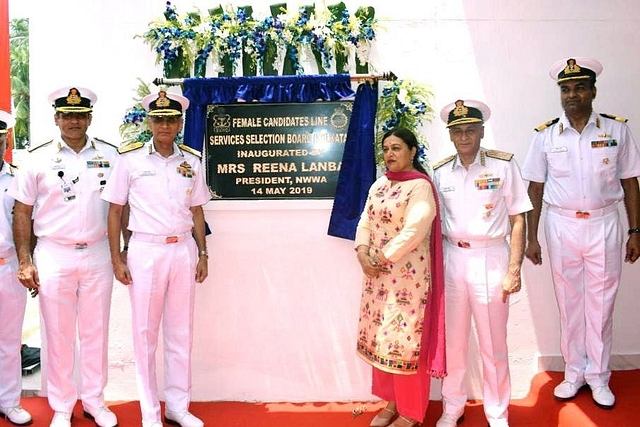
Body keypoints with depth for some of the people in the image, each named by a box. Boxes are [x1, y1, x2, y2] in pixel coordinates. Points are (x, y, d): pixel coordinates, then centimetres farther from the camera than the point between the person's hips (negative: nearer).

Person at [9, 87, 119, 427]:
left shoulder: (109, 155, 4)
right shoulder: (38, 158, 0)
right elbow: (22, 213, 2)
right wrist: (25, 261, -4)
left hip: (98, 255, 1)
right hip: (54, 256, -1)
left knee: (96, 333, 11)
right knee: (58, 335, 9)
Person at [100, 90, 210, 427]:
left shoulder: (191, 161, 6)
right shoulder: (130, 159, -2)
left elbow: (197, 211, 10)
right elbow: (115, 211, 0)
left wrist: (202, 254, 7)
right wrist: (117, 259, -4)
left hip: (183, 249, 3)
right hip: (144, 250, -2)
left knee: (181, 331, 10)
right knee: (145, 332, 7)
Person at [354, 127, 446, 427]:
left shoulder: (420, 186, -12)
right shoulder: (379, 185, 12)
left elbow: (414, 231, -21)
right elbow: (365, 222, 9)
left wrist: (382, 258, -16)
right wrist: (362, 254, -8)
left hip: (408, 274, -7)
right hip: (377, 272, 8)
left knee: (405, 339, 1)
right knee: (380, 336, 14)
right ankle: (392, 402, 31)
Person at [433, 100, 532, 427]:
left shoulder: (503, 165, -4)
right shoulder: (441, 172, 6)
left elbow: (517, 220, -4)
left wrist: (514, 270, -10)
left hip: (490, 259, -3)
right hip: (451, 259, 3)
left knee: (493, 345, 7)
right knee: (453, 341, 13)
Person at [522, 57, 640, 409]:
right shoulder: (545, 136, 0)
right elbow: (535, 189, 1)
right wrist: (531, 238, -1)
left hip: (603, 225, 0)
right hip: (561, 225, 1)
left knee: (601, 305, 7)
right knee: (569, 304, 10)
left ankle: (598, 376, 23)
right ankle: (575, 372, 25)